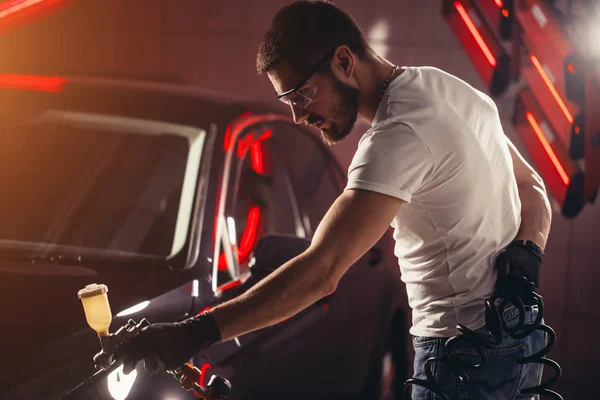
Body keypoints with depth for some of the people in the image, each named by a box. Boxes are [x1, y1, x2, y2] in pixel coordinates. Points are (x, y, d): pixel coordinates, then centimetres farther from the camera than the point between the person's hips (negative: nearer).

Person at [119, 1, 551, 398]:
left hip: (464, 357, -9)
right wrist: (525, 256, -4)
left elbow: (320, 272, -31)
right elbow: (533, 188, 13)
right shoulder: (444, 86, 6)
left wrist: (195, 333, -32)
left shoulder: (399, 136, -24)